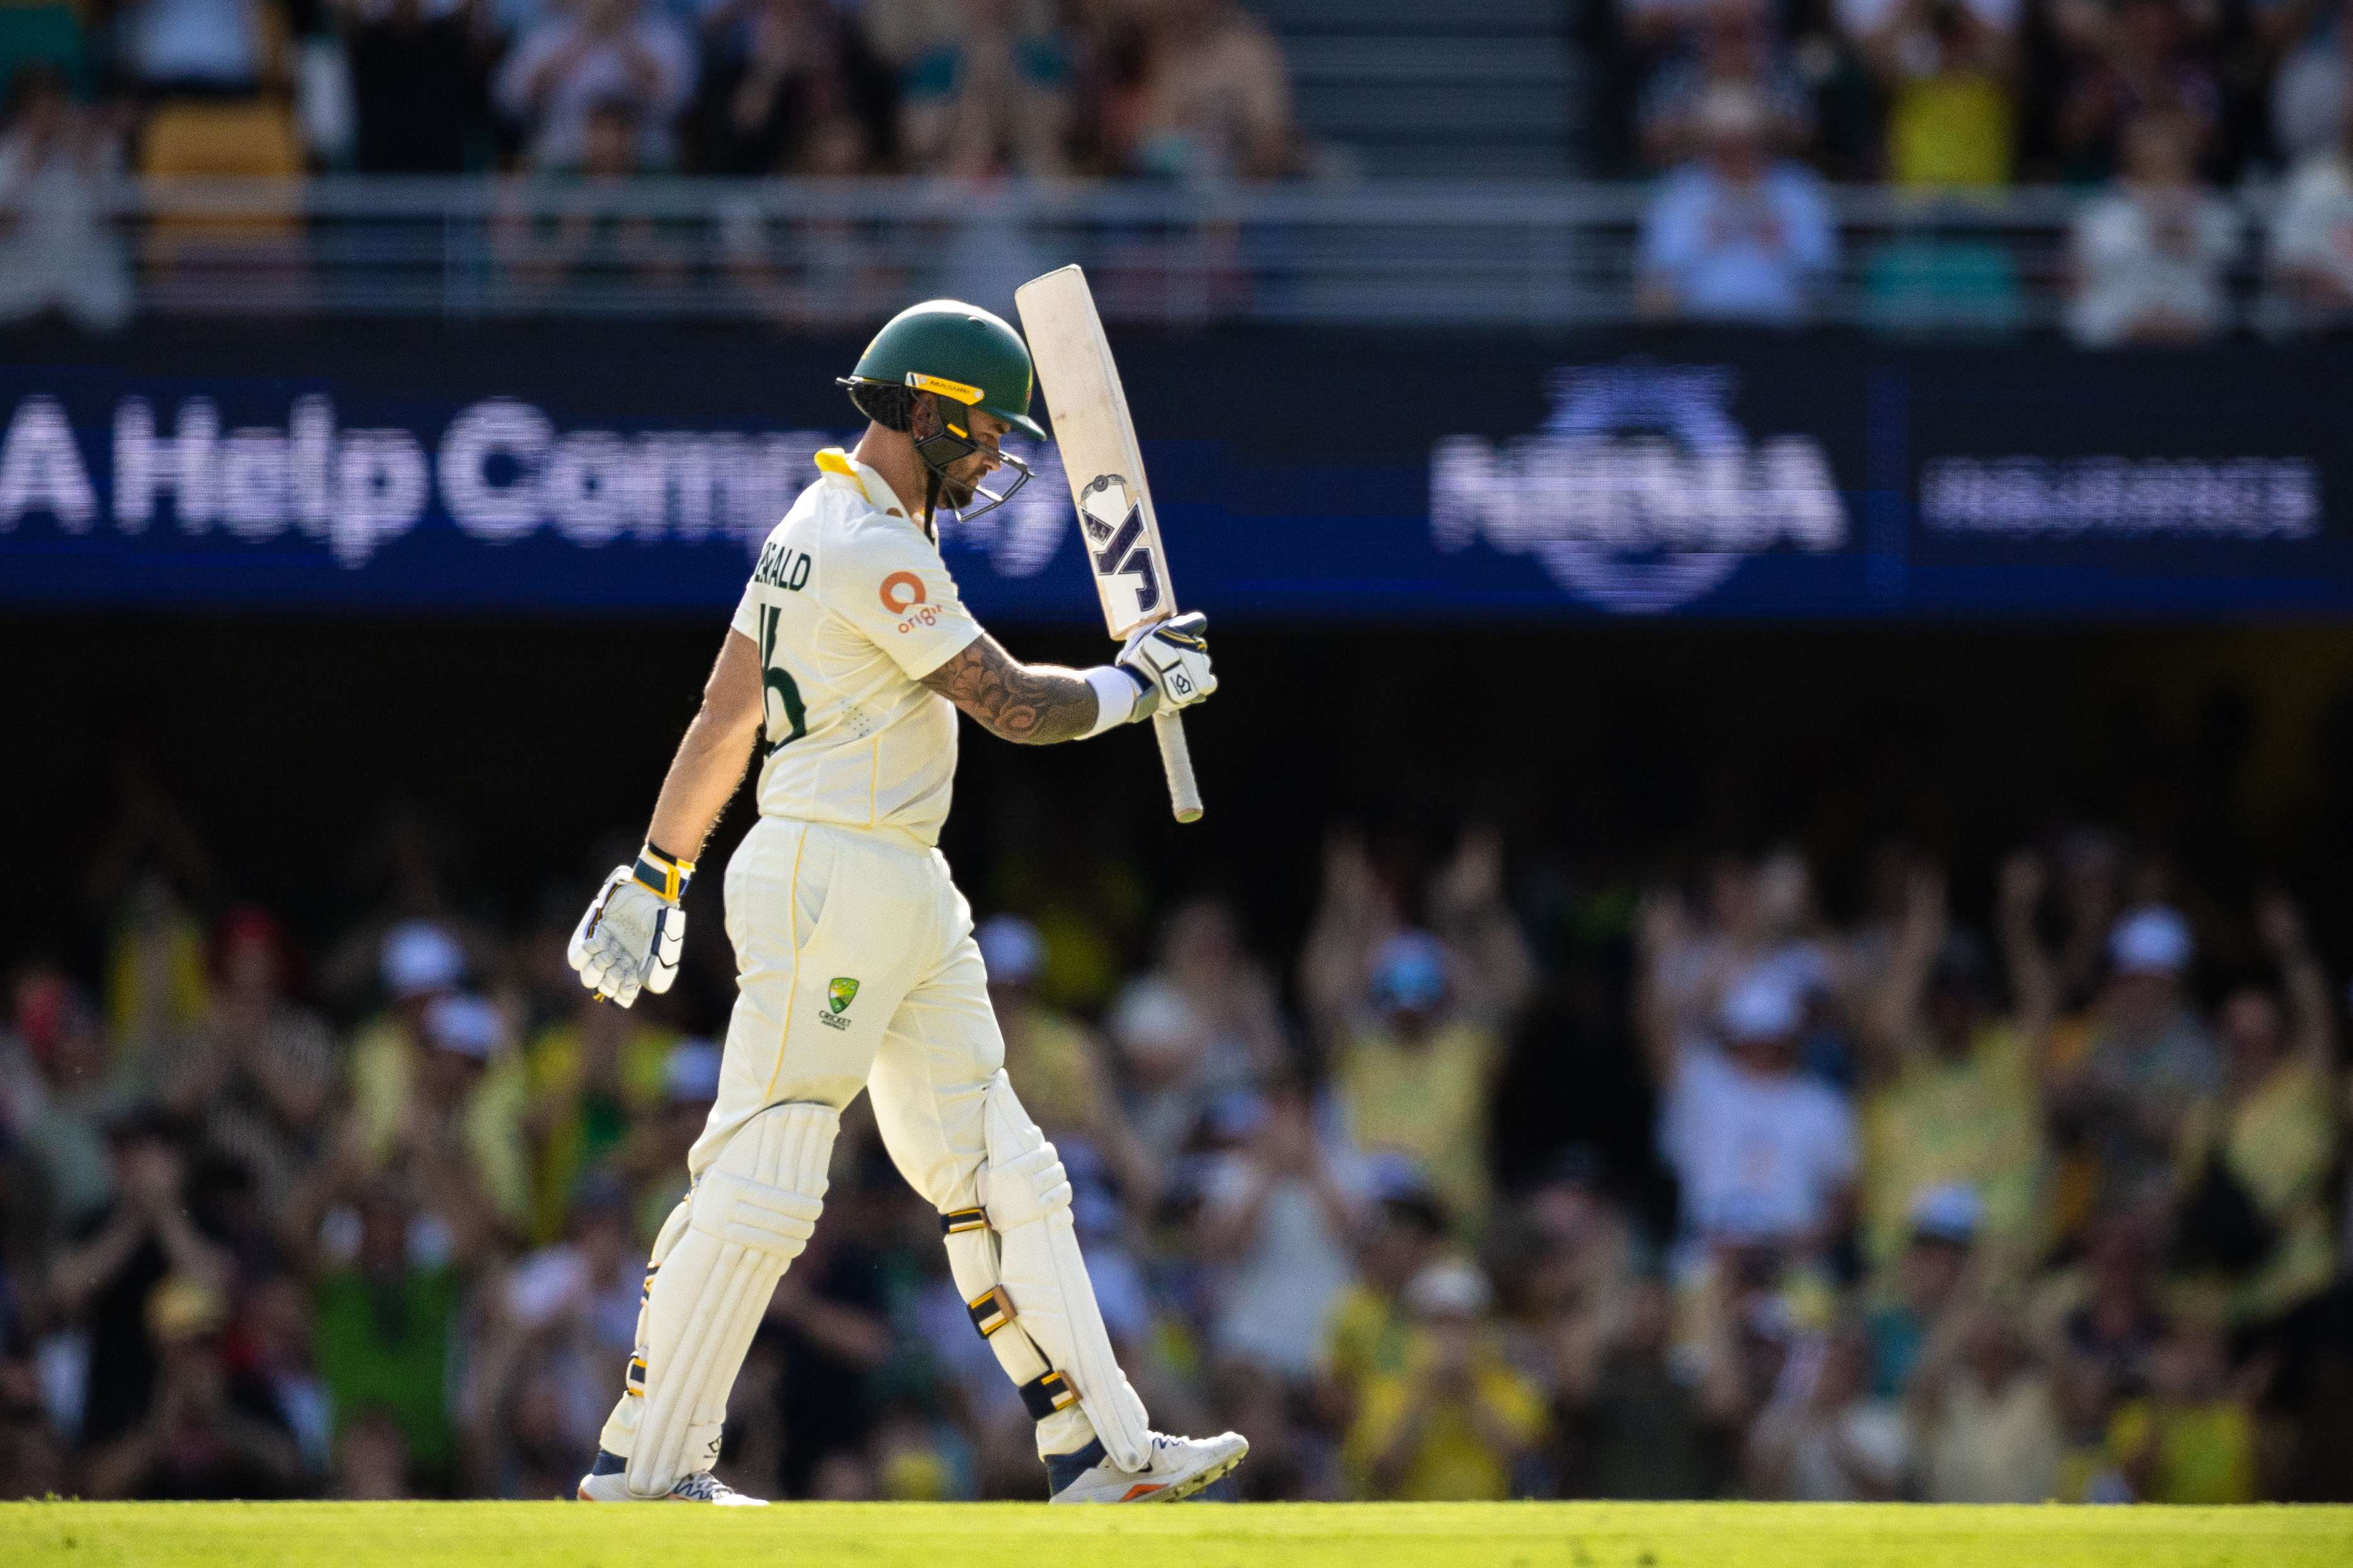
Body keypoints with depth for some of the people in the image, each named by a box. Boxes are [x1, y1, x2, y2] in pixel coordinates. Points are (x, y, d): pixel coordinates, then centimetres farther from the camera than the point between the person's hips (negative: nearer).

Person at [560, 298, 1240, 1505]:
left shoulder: (817, 525, 16)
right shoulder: (871, 549, -16)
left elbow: (725, 715, 18)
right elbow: (1013, 706, -17)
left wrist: (655, 872, 19)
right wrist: (1141, 684, -1)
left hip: (910, 905, 11)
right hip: (828, 883, -11)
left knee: (1001, 1176, 8)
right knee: (763, 1181, -8)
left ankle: (1099, 1449, 8)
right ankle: (643, 1464, -3)